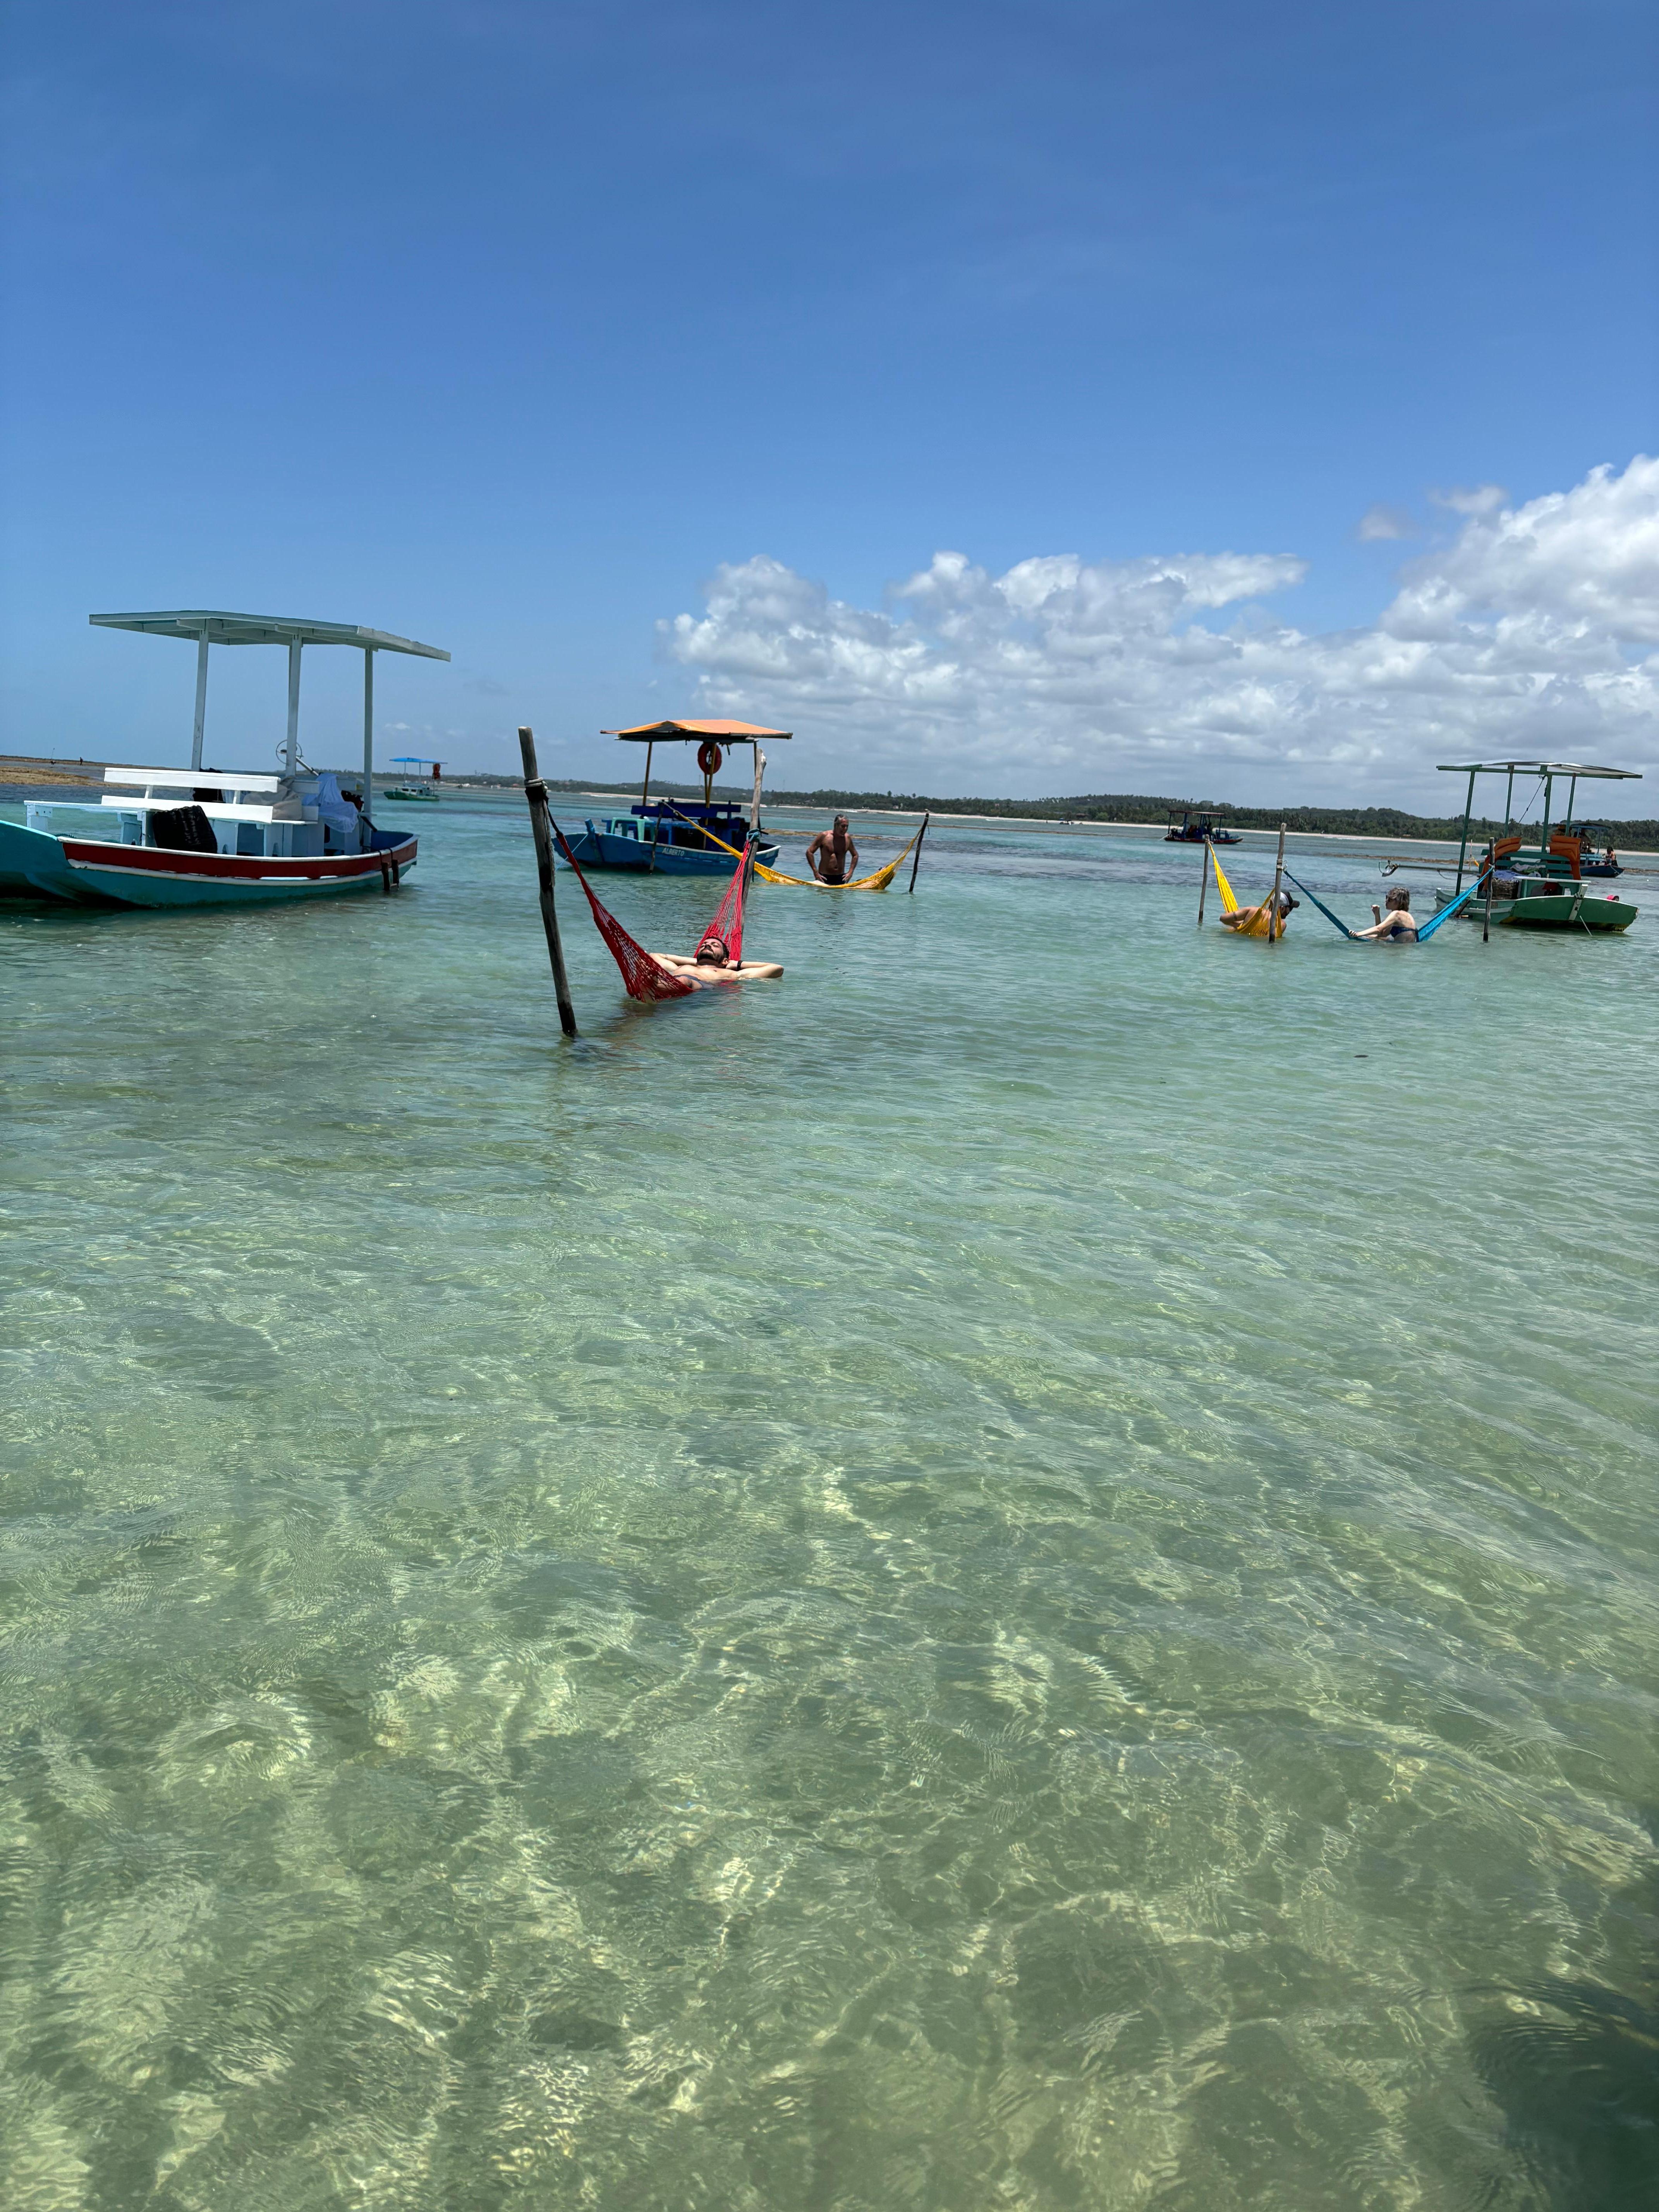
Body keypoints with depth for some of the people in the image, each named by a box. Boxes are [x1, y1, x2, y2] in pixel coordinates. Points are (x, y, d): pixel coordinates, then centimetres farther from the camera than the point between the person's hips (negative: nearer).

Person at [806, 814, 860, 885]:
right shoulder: (824, 836, -7)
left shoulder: (848, 838, 4)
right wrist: (816, 873, -12)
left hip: (840, 878, 3)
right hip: (824, 877, -3)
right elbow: (809, 852, -7)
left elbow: (855, 855, 18)